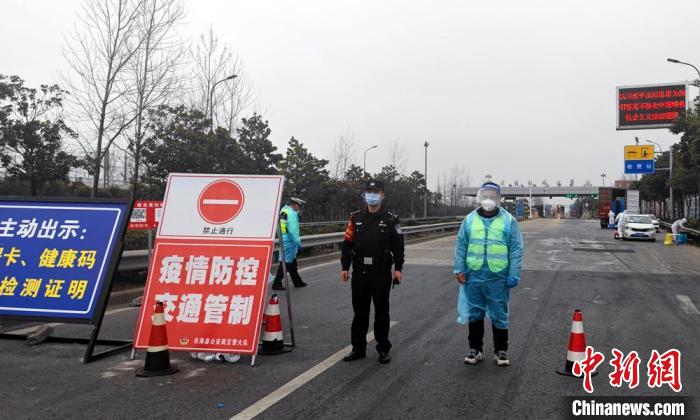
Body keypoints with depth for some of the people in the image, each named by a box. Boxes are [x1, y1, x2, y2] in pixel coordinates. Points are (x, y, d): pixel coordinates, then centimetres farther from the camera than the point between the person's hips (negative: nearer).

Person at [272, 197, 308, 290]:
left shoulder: (284, 210, 15)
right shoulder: (292, 214, -16)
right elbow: (293, 230, -21)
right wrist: (298, 242, -15)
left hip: (284, 240, 10)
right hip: (289, 241, -10)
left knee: (292, 262, 18)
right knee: (286, 262, -4)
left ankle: (298, 282, 30)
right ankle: (276, 284, 1)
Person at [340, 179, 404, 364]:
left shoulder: (390, 219, -1)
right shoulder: (356, 218, 6)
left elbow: (398, 245, -1)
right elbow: (347, 243, 6)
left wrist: (398, 269, -6)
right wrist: (345, 267, 1)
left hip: (382, 273, -2)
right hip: (359, 273, 3)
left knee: (381, 313, 7)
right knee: (360, 312, 10)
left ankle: (383, 349, 19)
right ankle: (358, 348, 21)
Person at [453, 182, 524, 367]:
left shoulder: (508, 220, -1)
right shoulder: (469, 219, 5)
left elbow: (516, 249, -2)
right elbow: (461, 246, 7)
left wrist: (514, 274, -8)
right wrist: (459, 269, 0)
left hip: (498, 278, -2)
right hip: (474, 276, 2)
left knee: (499, 316, 8)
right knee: (474, 314, 12)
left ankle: (501, 351, 22)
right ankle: (475, 349, 25)